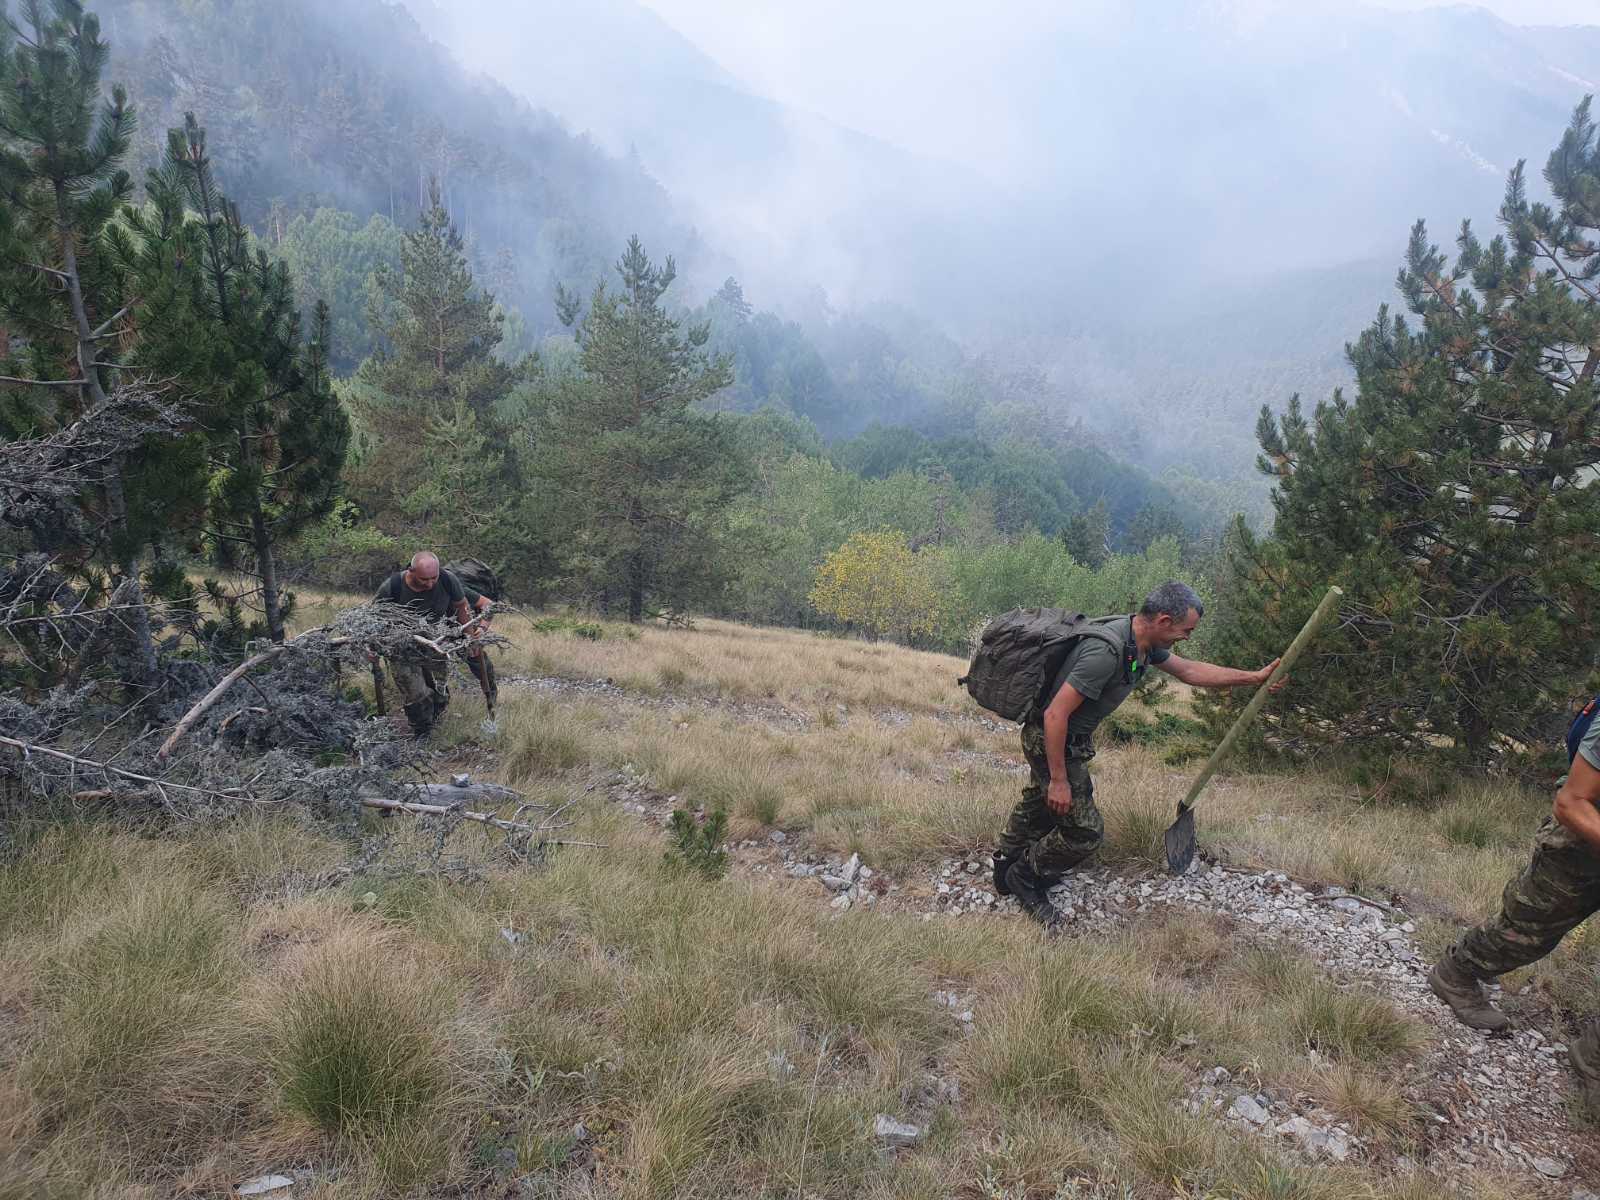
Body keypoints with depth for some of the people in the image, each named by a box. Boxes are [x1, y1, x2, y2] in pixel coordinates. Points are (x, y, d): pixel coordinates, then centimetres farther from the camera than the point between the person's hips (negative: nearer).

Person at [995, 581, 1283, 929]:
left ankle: (1007, 864, 49)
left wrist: (1254, 677, 13)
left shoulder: (1144, 642, -4)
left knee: (1041, 804, 27)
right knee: (1085, 831, -2)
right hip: (1052, 740, -10)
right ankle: (1025, 878, 21)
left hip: (1072, 738, 10)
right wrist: (1059, 779, -26)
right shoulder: (1106, 651, -34)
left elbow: (1189, 670, 14)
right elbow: (1056, 714, -32)